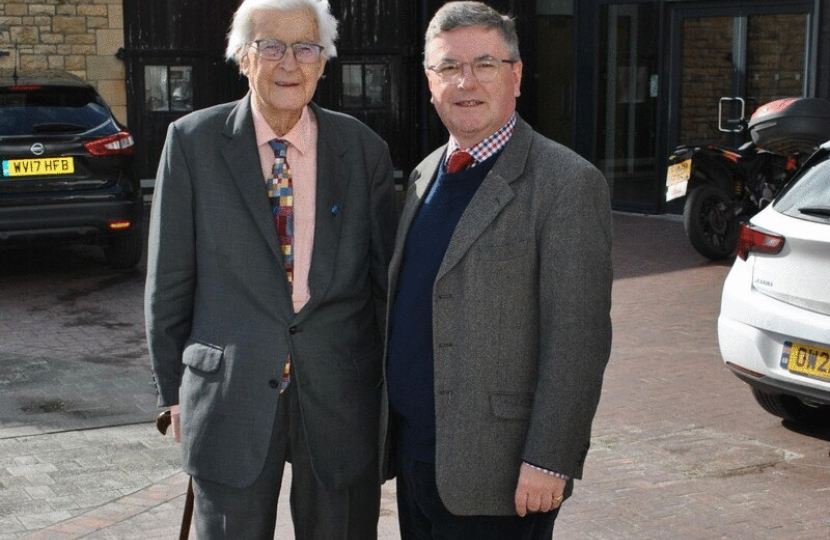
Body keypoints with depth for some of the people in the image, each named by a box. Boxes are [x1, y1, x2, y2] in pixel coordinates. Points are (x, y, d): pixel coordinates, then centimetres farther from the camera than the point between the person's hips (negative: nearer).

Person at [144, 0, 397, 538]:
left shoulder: (364, 150, 1)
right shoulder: (193, 141, -2)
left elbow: (388, 280, 6)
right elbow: (169, 281, 3)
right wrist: (173, 389, 5)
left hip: (342, 398, 1)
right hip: (230, 394, -1)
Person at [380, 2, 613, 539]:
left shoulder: (568, 183, -12)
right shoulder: (425, 175, 11)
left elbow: (578, 342, -16)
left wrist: (549, 462, -18)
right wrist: (392, 427, 14)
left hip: (495, 470, -7)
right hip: (411, 451, 7)